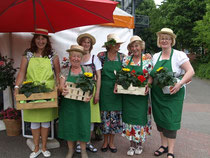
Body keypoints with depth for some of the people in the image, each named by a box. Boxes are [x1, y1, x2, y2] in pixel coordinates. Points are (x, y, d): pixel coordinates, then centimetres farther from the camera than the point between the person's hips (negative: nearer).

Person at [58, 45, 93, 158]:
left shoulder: (87, 70, 4)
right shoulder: (64, 71, 5)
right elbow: (61, 86, -2)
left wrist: (89, 95, -18)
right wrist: (62, 90, -26)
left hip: (83, 103, 0)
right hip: (68, 104, 1)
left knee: (83, 125, 3)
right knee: (69, 125, 7)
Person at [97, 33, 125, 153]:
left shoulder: (122, 57, 5)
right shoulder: (101, 56, -1)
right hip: (104, 89, -1)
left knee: (115, 115, 6)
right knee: (105, 115, 6)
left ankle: (111, 142, 23)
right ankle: (105, 141, 25)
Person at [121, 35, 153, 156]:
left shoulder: (147, 60, -1)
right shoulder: (126, 59, 6)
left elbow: (151, 77, 0)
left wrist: (148, 85, -17)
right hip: (127, 93, 3)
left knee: (140, 117, 2)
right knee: (129, 117, 6)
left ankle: (140, 143, 24)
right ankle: (132, 145, 21)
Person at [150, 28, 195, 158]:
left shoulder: (178, 55, -7)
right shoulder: (155, 56, 9)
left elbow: (190, 71, -13)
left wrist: (180, 84, -25)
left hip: (173, 94, -5)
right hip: (157, 94, 5)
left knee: (170, 121, -3)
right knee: (159, 119, 11)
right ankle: (164, 145, 29)